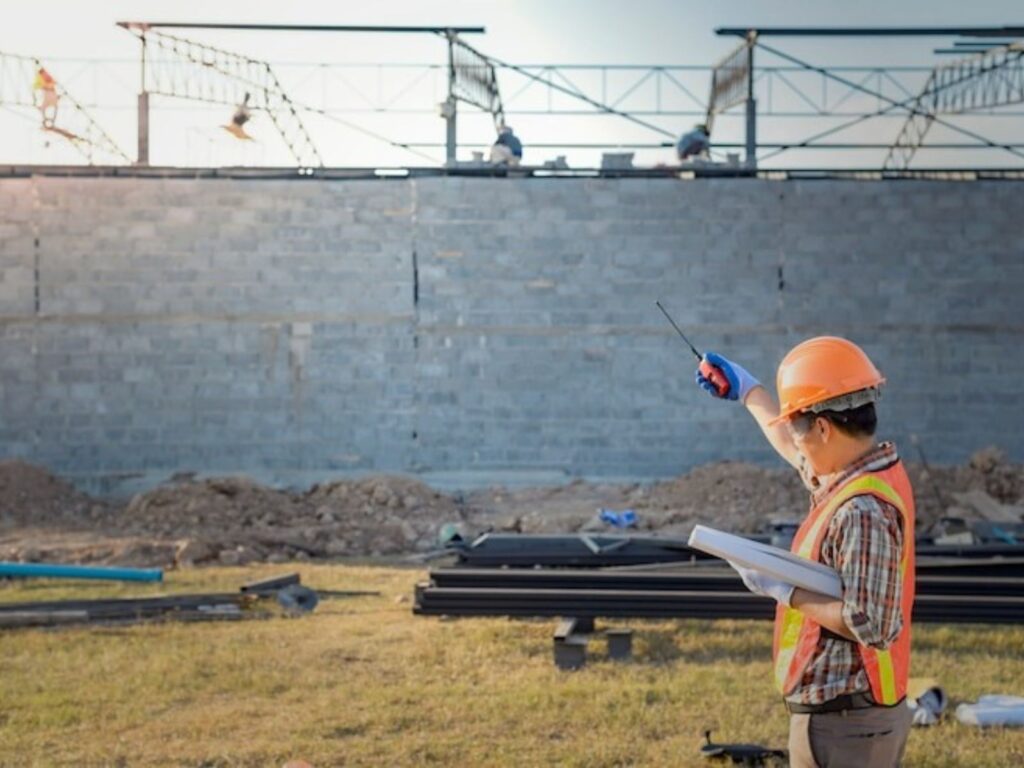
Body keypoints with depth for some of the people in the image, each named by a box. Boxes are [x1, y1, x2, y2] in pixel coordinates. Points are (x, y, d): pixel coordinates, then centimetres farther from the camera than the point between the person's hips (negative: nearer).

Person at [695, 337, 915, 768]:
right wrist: (747, 390, 40)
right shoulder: (873, 474, 8)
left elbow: (872, 626, -26)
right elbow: (802, 456, 30)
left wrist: (785, 591, -18)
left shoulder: (863, 511, -22)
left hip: (840, 723, -10)